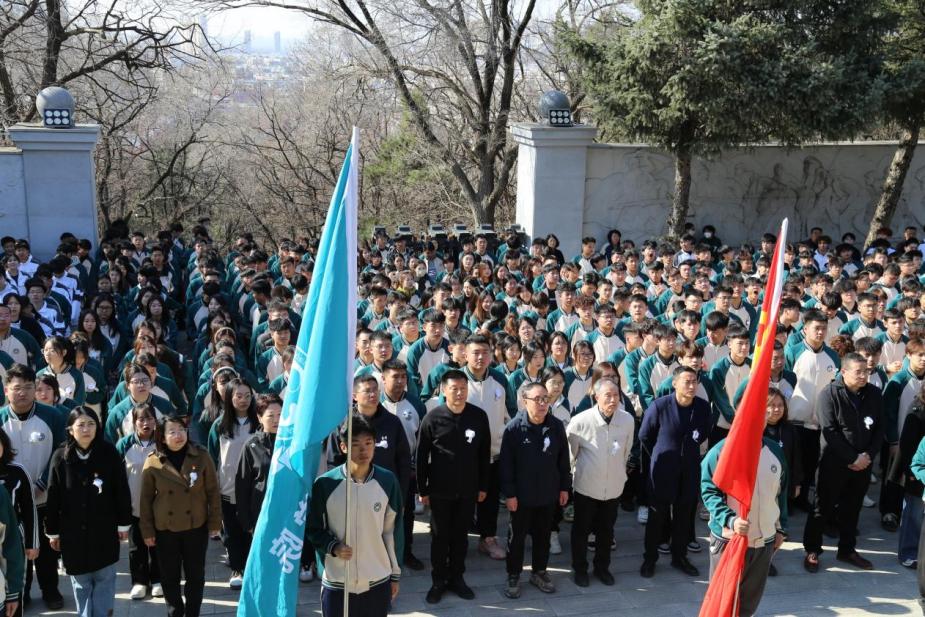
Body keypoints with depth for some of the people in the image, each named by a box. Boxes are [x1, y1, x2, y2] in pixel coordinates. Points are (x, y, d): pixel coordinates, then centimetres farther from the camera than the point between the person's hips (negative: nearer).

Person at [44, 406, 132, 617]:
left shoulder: (109, 453, -9)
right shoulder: (61, 457, -7)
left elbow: (122, 491, -3)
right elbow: (53, 497, -1)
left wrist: (124, 524, -1)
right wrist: (52, 531, 1)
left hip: (105, 530, -1)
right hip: (73, 532, 1)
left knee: (104, 579, 8)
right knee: (80, 582, 11)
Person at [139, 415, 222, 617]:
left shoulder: (201, 457, -8)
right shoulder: (153, 463, -8)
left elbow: (213, 492, -2)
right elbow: (146, 499, -1)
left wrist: (215, 523, -2)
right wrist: (147, 530, 0)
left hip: (196, 528, 0)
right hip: (165, 530, 0)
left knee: (195, 575, 10)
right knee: (169, 576, 11)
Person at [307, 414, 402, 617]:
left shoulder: (388, 481, -3)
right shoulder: (325, 484, -9)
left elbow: (393, 530, 5)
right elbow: (313, 529, 2)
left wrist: (395, 574, 9)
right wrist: (333, 547, -16)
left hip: (377, 582, 2)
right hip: (336, 583, -1)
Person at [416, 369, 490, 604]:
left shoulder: (479, 416, -5)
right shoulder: (433, 417, -10)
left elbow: (484, 454, 4)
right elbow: (421, 456, -4)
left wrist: (483, 486, 5)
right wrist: (422, 489, -4)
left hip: (468, 489, 2)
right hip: (440, 490, -2)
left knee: (460, 535, 13)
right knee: (440, 536, 9)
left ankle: (457, 578, 28)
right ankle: (439, 581, 23)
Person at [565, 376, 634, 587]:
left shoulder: (628, 420, -14)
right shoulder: (581, 421, -21)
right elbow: (570, 450, -3)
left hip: (614, 487, 2)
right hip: (587, 487, -2)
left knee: (606, 530, 18)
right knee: (581, 530, 13)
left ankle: (602, 567, 38)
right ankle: (580, 569, 33)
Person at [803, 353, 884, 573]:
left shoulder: (874, 394, 2)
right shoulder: (830, 394, -11)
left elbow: (879, 429, 6)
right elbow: (829, 431, -15)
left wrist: (868, 455, -8)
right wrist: (852, 458, -16)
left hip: (863, 463, 4)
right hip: (834, 462, -4)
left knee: (852, 509, 15)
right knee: (823, 507, 4)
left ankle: (847, 550, 29)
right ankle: (812, 551, 15)